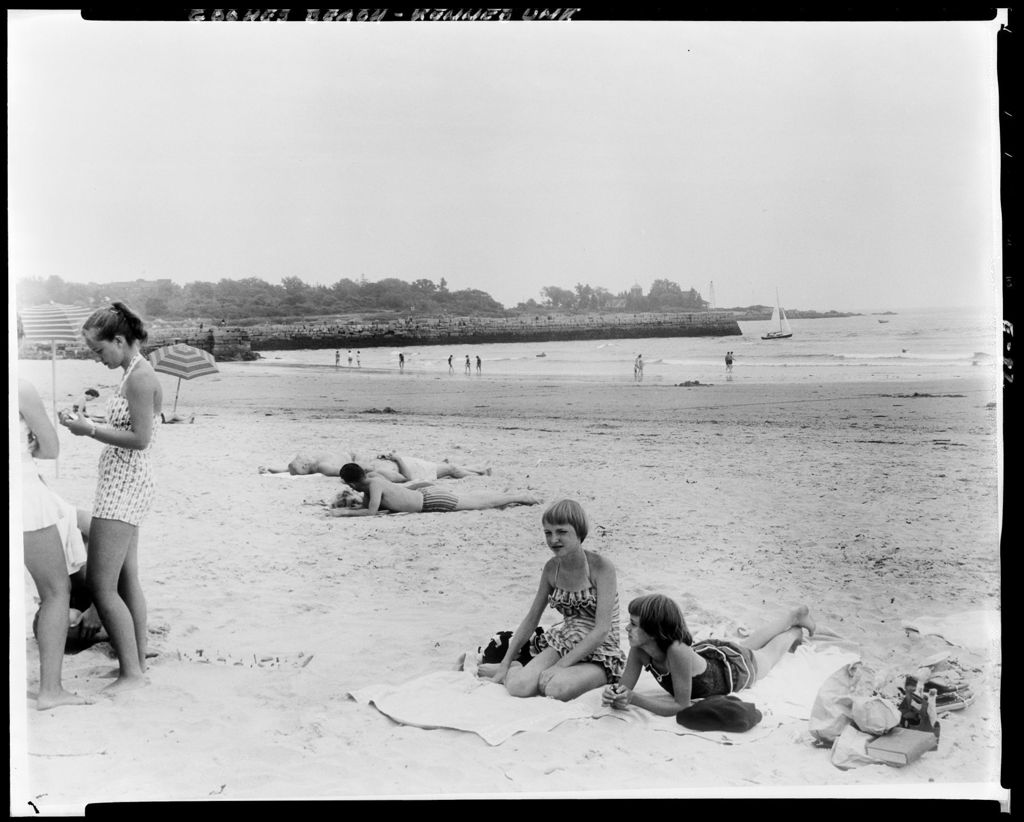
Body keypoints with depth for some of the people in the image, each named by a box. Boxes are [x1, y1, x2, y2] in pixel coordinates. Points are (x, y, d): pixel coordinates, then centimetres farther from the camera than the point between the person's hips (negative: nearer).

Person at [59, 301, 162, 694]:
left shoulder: (140, 377, -17)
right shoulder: (136, 373, 13)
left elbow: (140, 438, -20)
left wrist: (89, 429, -15)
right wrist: (87, 423, 7)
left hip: (124, 486, -10)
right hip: (124, 485, 10)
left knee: (101, 585, -7)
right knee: (127, 581, 14)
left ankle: (131, 673, -1)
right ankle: (138, 664, 21)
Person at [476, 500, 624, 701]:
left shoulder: (601, 567, -16)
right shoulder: (551, 568, 1)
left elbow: (602, 629, -20)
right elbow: (531, 619, 10)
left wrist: (561, 665, -22)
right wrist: (506, 663, 6)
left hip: (600, 655, -4)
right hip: (563, 644, 4)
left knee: (557, 688, -35)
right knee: (519, 686, -24)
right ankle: (510, 669, 9)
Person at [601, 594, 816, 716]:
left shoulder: (677, 652, -50)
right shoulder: (638, 649, -33)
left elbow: (682, 705, -43)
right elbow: (625, 688, -26)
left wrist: (634, 699, -52)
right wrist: (613, 695, -49)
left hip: (736, 667, -5)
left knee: (767, 654, 29)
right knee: (749, 644, 34)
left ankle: (794, 632, 60)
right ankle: (794, 616, 61)